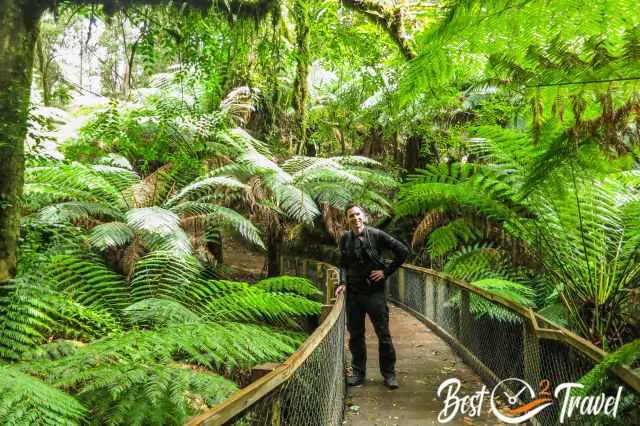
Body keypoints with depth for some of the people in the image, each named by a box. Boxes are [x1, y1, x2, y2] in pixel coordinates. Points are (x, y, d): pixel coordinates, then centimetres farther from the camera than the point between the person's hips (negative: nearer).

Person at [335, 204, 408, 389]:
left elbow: (402, 250, -4)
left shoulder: (376, 235, -7)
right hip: (353, 293, 4)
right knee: (355, 335, 10)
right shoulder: (345, 239, 5)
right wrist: (343, 283, 0)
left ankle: (389, 374, 15)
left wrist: (387, 271, -6)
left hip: (375, 292, -3)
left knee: (383, 334, 3)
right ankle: (358, 373, 23)